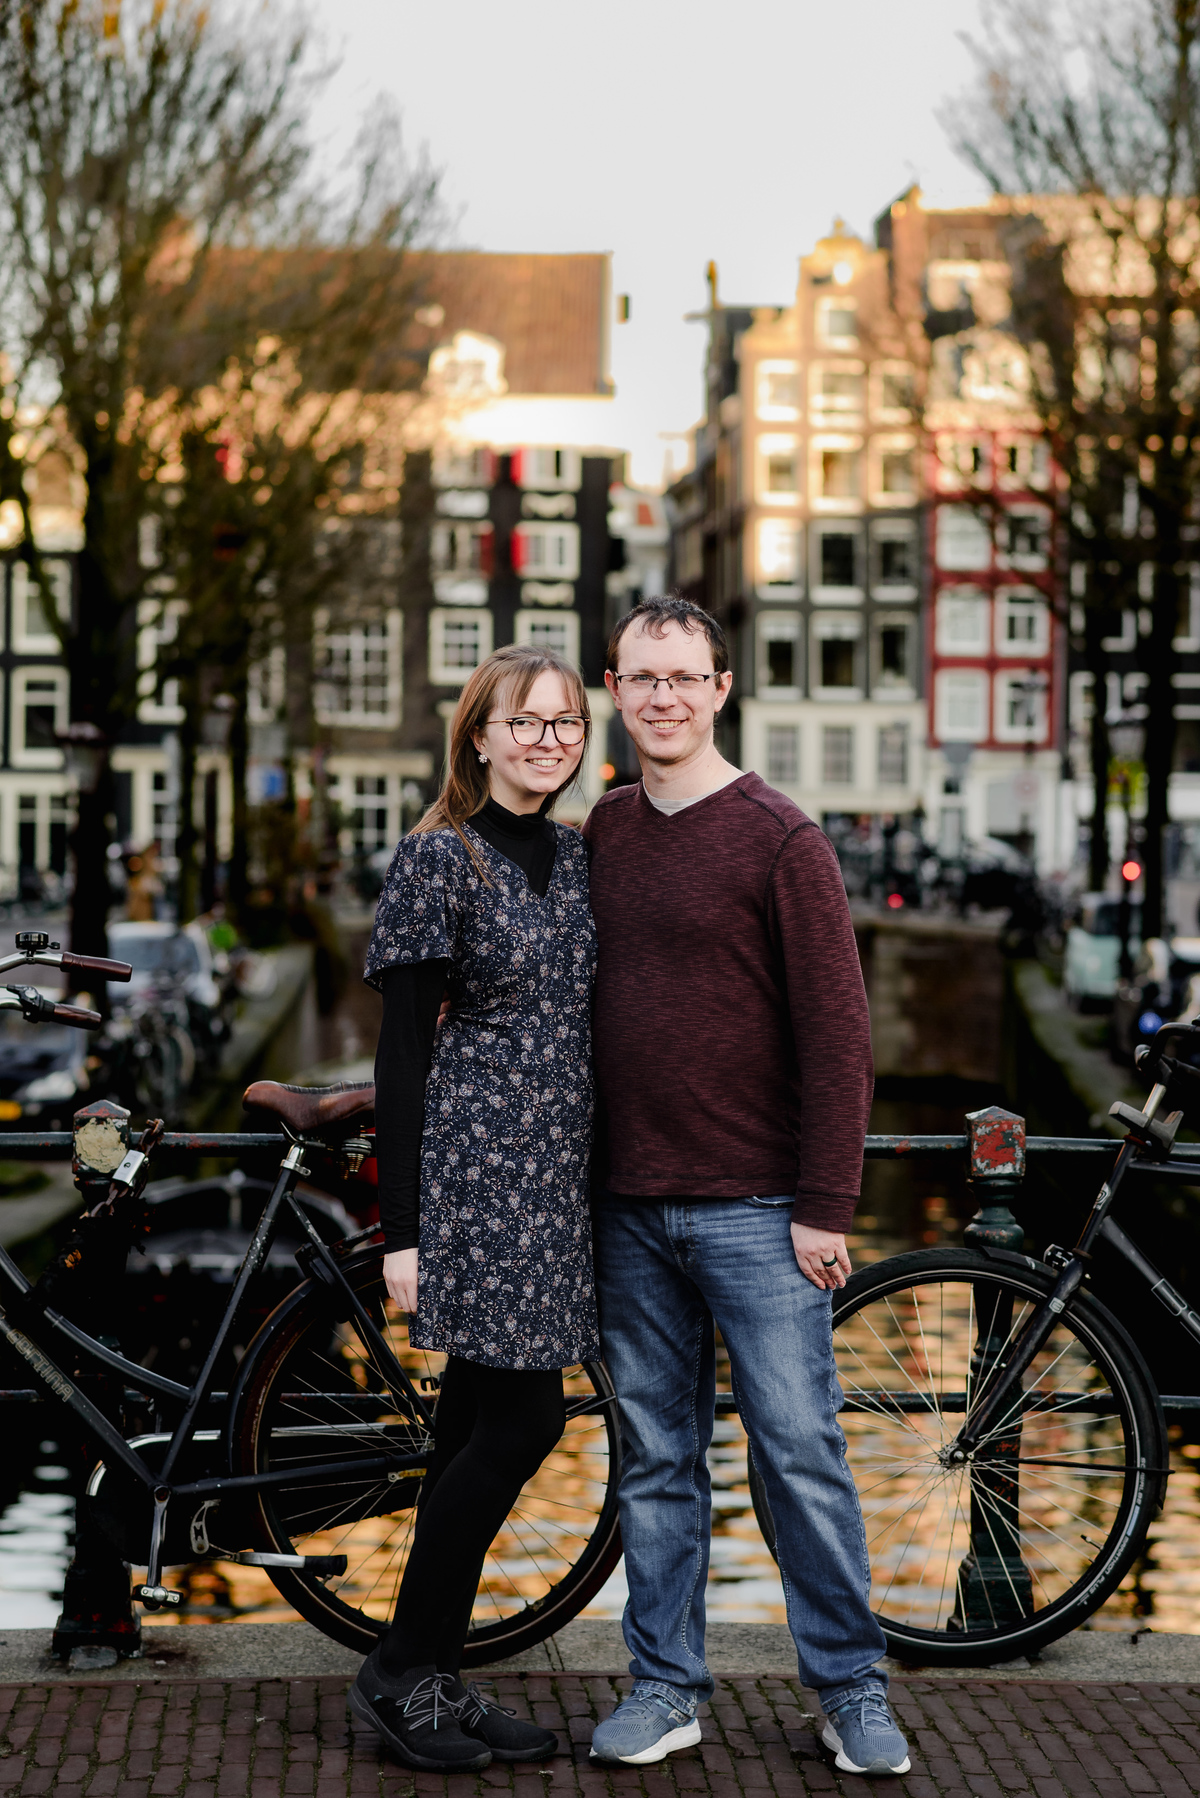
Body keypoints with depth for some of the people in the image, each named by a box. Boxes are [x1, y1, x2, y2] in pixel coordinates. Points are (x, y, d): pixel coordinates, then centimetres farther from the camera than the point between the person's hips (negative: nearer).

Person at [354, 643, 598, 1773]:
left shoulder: (580, 859, 14)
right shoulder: (439, 858, -7)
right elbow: (404, 1049, -9)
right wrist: (401, 1228, -13)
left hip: (558, 1172, 7)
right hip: (473, 1162, -7)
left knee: (481, 1418, 9)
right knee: (523, 1418, -10)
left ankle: (433, 1679, 15)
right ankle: (399, 1672, 1)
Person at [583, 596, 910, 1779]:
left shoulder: (777, 839, -6)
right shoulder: (603, 834, 11)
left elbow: (837, 1035, -7)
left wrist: (824, 1210, -11)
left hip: (754, 1210, -5)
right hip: (629, 1211, 5)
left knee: (800, 1451, -2)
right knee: (654, 1458, 9)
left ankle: (852, 1690, 10)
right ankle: (665, 1686, 18)